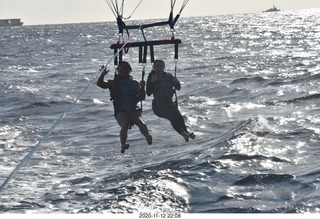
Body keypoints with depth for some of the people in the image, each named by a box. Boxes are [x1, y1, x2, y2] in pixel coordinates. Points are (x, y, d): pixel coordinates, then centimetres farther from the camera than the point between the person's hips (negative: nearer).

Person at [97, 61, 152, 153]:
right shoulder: (113, 83, 17)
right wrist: (102, 75, -16)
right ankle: (123, 145, -42)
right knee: (124, 125, -32)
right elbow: (100, 84, 1)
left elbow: (142, 97, 13)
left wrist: (142, 88, -4)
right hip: (120, 111, -1)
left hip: (133, 109, 1)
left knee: (139, 121, -32)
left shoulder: (134, 83, 21)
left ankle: (147, 137, -54)